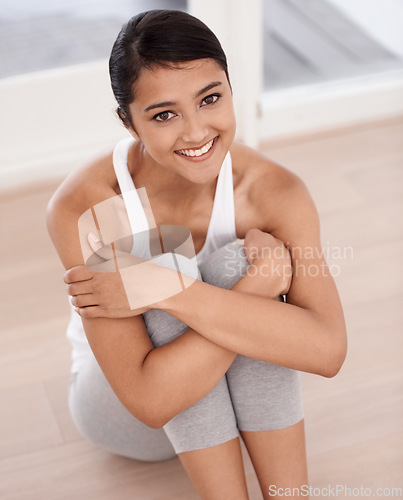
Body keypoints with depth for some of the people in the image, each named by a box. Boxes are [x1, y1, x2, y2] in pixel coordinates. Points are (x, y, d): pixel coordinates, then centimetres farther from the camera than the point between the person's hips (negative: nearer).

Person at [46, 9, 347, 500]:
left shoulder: (274, 191, -22)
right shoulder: (83, 208, -30)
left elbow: (328, 350, -34)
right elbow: (149, 399, -35)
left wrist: (162, 290, -39)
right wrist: (260, 278, -37)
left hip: (231, 394, 2)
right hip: (117, 402, -2)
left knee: (235, 263, -29)